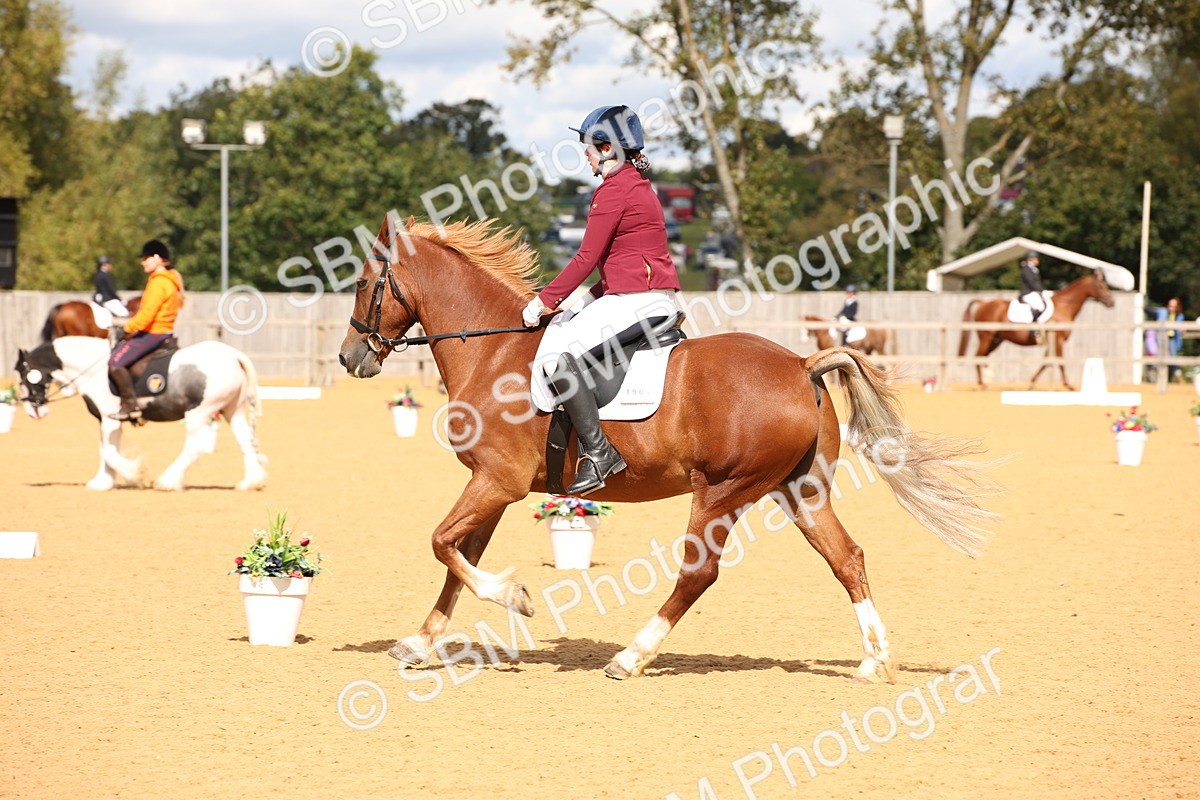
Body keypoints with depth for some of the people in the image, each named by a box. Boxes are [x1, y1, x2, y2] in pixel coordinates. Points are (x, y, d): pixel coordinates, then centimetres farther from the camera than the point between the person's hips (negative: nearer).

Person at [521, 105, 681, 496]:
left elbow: (587, 259, -16)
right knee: (560, 326, 22)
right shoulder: (638, 184, 18)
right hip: (653, 297, 11)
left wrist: (544, 301, -10)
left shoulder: (613, 190, -13)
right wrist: (594, 296, 14)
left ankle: (598, 452, -23)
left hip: (636, 300, -11)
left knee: (556, 351, -19)